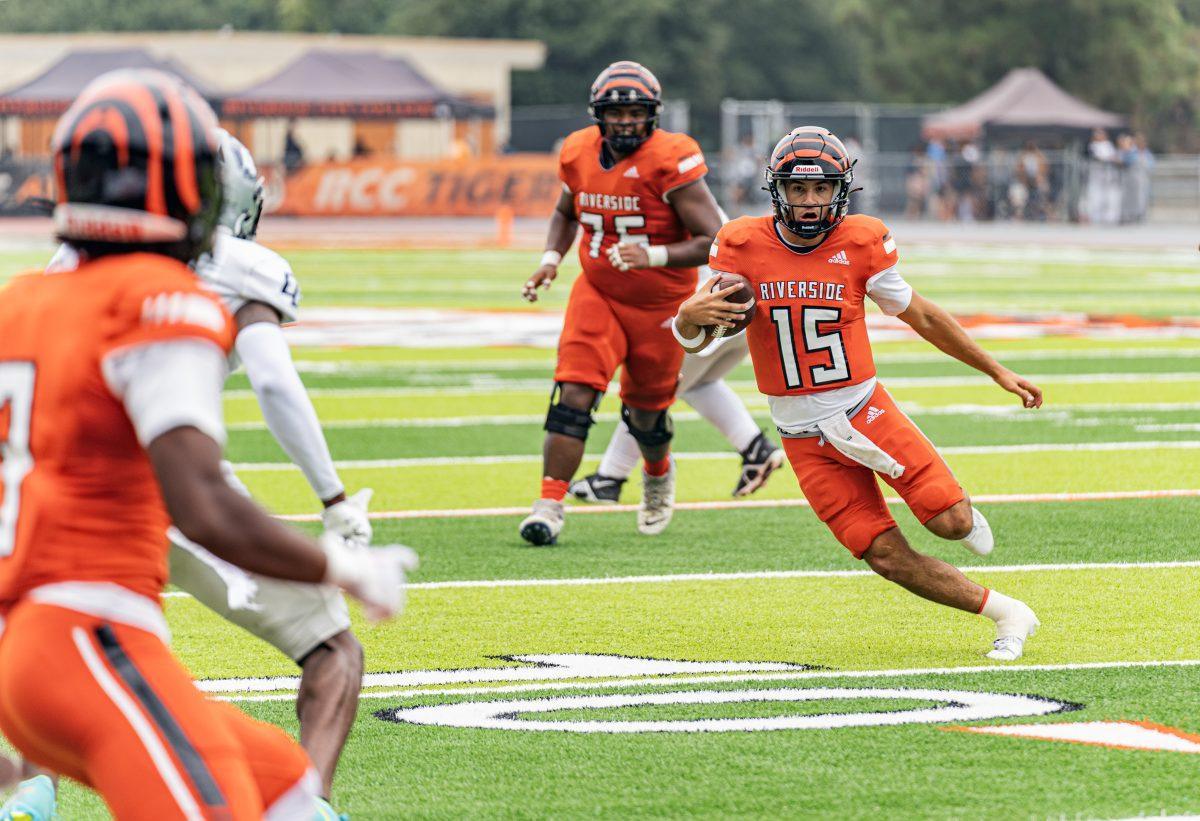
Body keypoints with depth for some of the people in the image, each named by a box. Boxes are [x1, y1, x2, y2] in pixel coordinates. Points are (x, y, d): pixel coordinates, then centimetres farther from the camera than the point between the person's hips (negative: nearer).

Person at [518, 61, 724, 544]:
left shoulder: (670, 163, -21)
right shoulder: (580, 154, -5)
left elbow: (714, 242, -24)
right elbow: (566, 213, 17)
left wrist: (654, 257, -37)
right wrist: (551, 259, -1)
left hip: (659, 305, -3)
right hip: (598, 295, 3)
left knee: (646, 414, 13)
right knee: (573, 397, -17)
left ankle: (659, 477, 47)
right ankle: (549, 506, -15)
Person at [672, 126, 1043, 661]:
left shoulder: (860, 243, -8)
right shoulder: (744, 246, -9)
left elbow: (920, 317, 6)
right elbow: (691, 339, -6)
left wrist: (996, 371, 10)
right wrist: (691, 315, -31)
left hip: (865, 413, 0)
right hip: (805, 439, 0)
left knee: (951, 523, -13)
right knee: (888, 557, -6)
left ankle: (959, 510, 25)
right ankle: (1005, 613, 10)